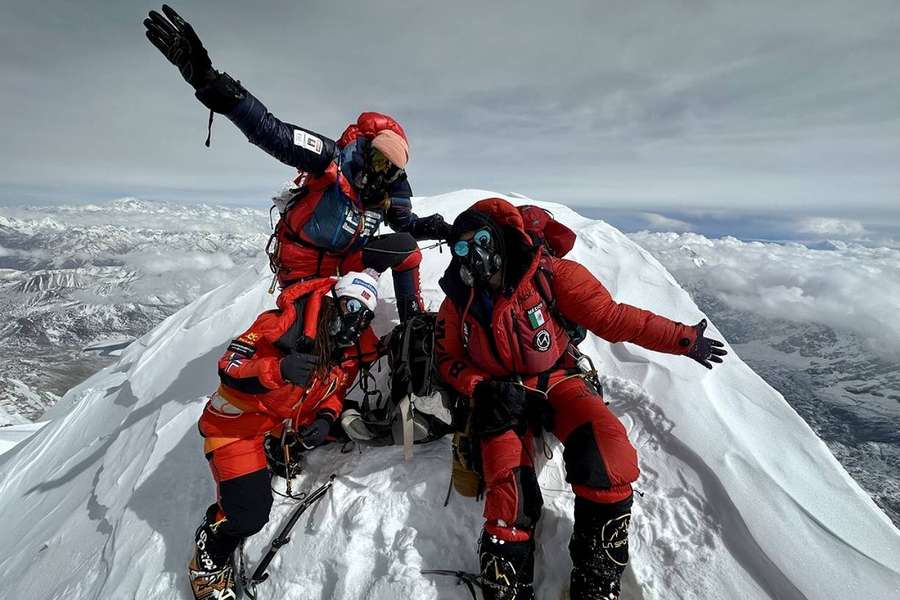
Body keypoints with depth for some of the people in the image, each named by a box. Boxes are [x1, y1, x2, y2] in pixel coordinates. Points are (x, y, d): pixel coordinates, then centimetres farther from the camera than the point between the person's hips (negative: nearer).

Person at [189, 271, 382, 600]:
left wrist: (326, 418, -14)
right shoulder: (284, 325, -27)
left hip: (287, 424, 7)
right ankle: (210, 562, 22)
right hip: (236, 424, -7)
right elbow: (229, 367, -25)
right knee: (249, 514, -12)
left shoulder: (354, 348, -8)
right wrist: (277, 369, -43)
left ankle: (276, 457, 17)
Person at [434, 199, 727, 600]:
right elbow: (447, 358, 10)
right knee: (509, 489, -22)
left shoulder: (547, 273, -9)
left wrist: (684, 339, -7)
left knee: (608, 453, -28)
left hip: (557, 379, -1)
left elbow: (609, 316, -6)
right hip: (502, 396, 1)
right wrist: (481, 388, -10)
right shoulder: (458, 300, 1)